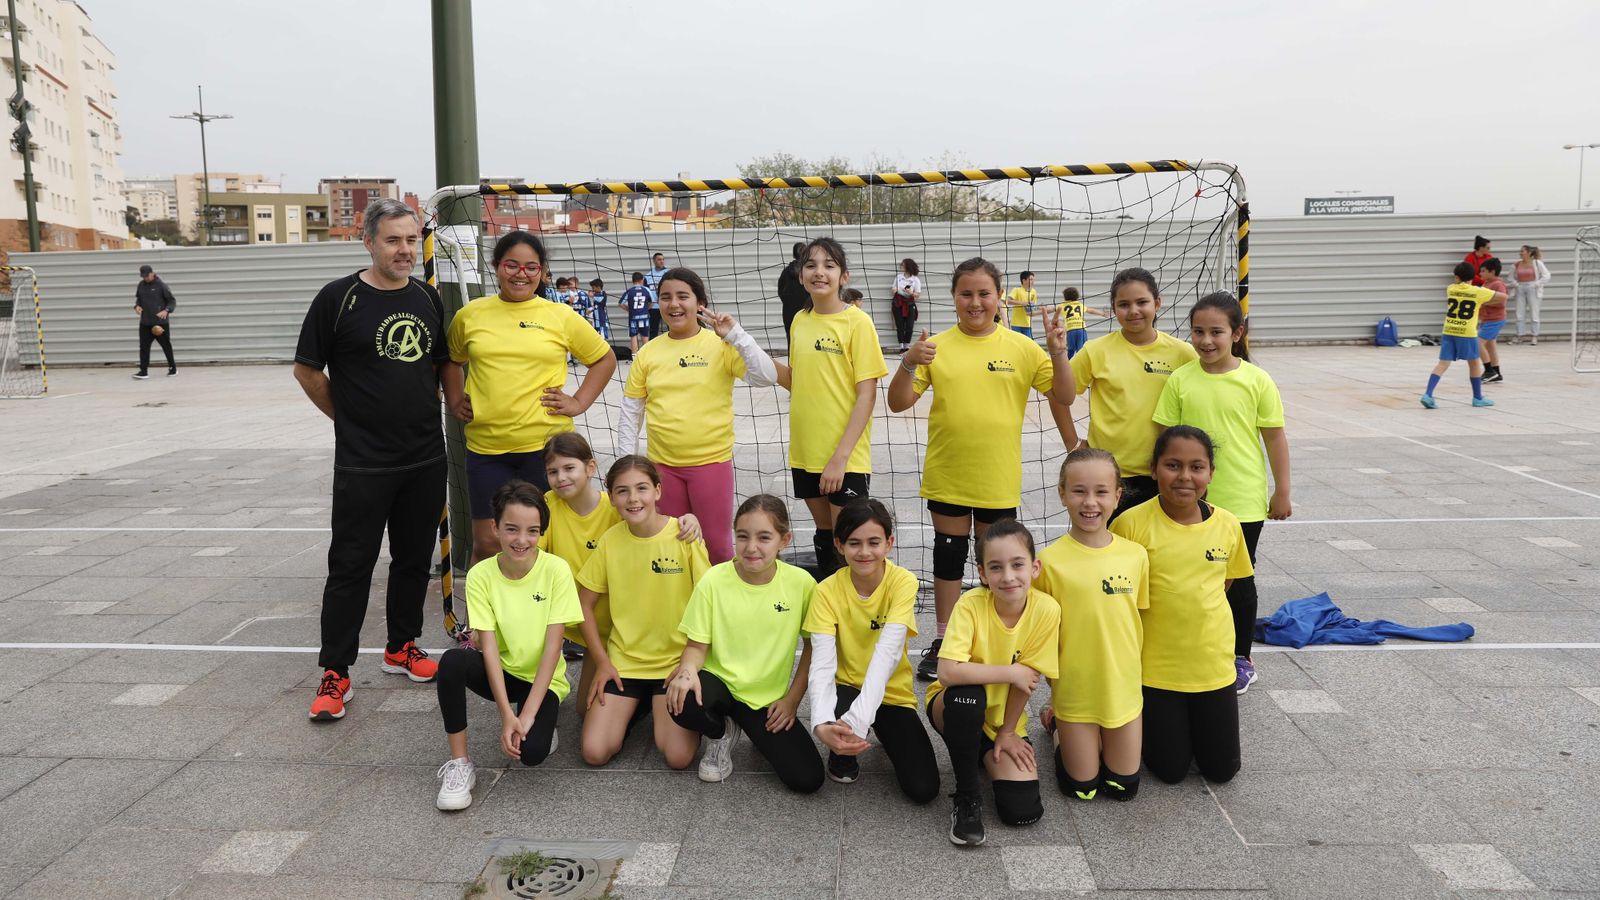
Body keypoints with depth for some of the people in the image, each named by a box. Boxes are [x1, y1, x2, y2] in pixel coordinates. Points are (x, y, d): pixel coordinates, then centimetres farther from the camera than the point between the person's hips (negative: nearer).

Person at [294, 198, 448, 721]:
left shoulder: (427, 299, 7)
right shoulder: (339, 298, -8)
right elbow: (307, 369, -1)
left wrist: (422, 411, 10)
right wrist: (350, 418, 1)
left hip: (426, 459, 5)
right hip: (362, 463, -5)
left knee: (414, 560, 14)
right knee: (351, 566, 0)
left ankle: (402, 648, 30)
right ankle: (334, 673, 9)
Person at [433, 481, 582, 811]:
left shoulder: (556, 570, -16)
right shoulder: (481, 575, -12)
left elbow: (552, 646, -17)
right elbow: (489, 648, -16)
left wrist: (527, 714, -21)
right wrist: (507, 715, -24)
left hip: (542, 679, -2)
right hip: (500, 674, 2)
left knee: (531, 751, -28)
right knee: (452, 661, -30)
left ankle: (541, 720, 9)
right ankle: (459, 763, -15)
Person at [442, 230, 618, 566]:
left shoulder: (561, 316, 0)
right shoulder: (469, 315, 5)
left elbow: (605, 359, 9)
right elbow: (452, 360, 23)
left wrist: (579, 402, 0)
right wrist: (454, 402, 10)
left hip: (545, 447, -1)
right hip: (486, 449, 1)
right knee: (486, 544, 7)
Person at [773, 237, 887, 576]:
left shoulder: (857, 322, -11)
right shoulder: (800, 321, 7)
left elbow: (867, 394, -14)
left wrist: (841, 456, -19)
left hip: (845, 457, -5)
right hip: (806, 452, 5)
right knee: (824, 536, 18)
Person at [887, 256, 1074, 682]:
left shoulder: (1021, 347, -2)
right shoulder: (936, 347, -2)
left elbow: (1063, 397, -2)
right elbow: (898, 403, -4)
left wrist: (1058, 354, -17)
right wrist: (909, 364, -22)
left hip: (998, 477, 0)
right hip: (946, 474, 0)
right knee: (948, 553, 11)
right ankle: (943, 640, 24)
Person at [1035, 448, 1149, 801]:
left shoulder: (1136, 555, -6)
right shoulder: (1050, 561, -14)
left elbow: (1138, 623, 7)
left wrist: (1129, 675, 8)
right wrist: (1055, 690, 0)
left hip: (1124, 691, 3)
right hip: (1073, 692, -3)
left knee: (1124, 787, 11)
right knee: (1082, 788, 7)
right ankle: (1058, 728, 33)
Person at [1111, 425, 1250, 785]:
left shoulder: (1228, 525, -5)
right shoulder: (1132, 524, -17)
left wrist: (1196, 617, 3)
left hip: (1213, 665, 3)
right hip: (1154, 667, -3)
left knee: (1222, 769, 11)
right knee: (1170, 771, 6)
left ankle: (1193, 721, 38)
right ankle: (1149, 722, 35)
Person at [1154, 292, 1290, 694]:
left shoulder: (1256, 380, -6)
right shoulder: (1180, 380, -4)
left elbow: (1275, 437, 0)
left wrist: (1282, 492, 1)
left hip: (1243, 501, -1)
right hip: (1192, 502, 1)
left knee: (1239, 580, 11)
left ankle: (1241, 658, 28)